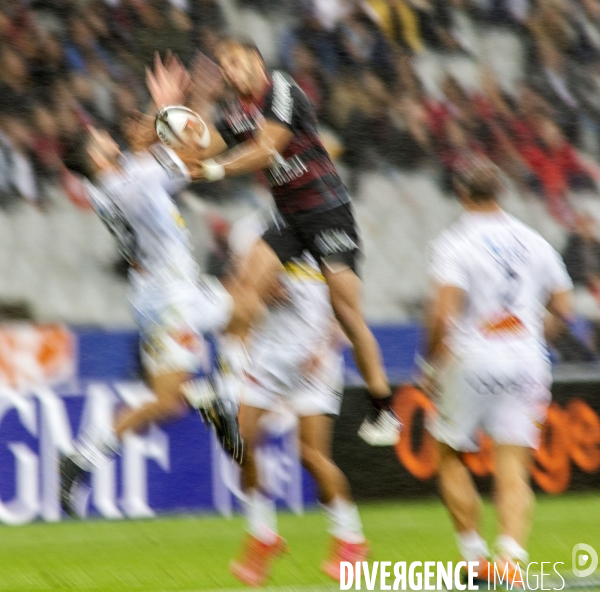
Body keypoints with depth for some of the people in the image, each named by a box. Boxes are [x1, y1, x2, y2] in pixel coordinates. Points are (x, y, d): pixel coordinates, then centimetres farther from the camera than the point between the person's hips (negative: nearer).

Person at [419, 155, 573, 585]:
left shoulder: (455, 244, -7)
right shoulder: (534, 242, 8)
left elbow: (443, 315, -16)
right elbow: (565, 308, 10)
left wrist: (432, 364, -2)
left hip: (470, 357, -3)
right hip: (526, 359, 3)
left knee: (452, 456, 15)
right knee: (514, 470, 0)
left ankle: (475, 555, 11)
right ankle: (512, 556, -20)